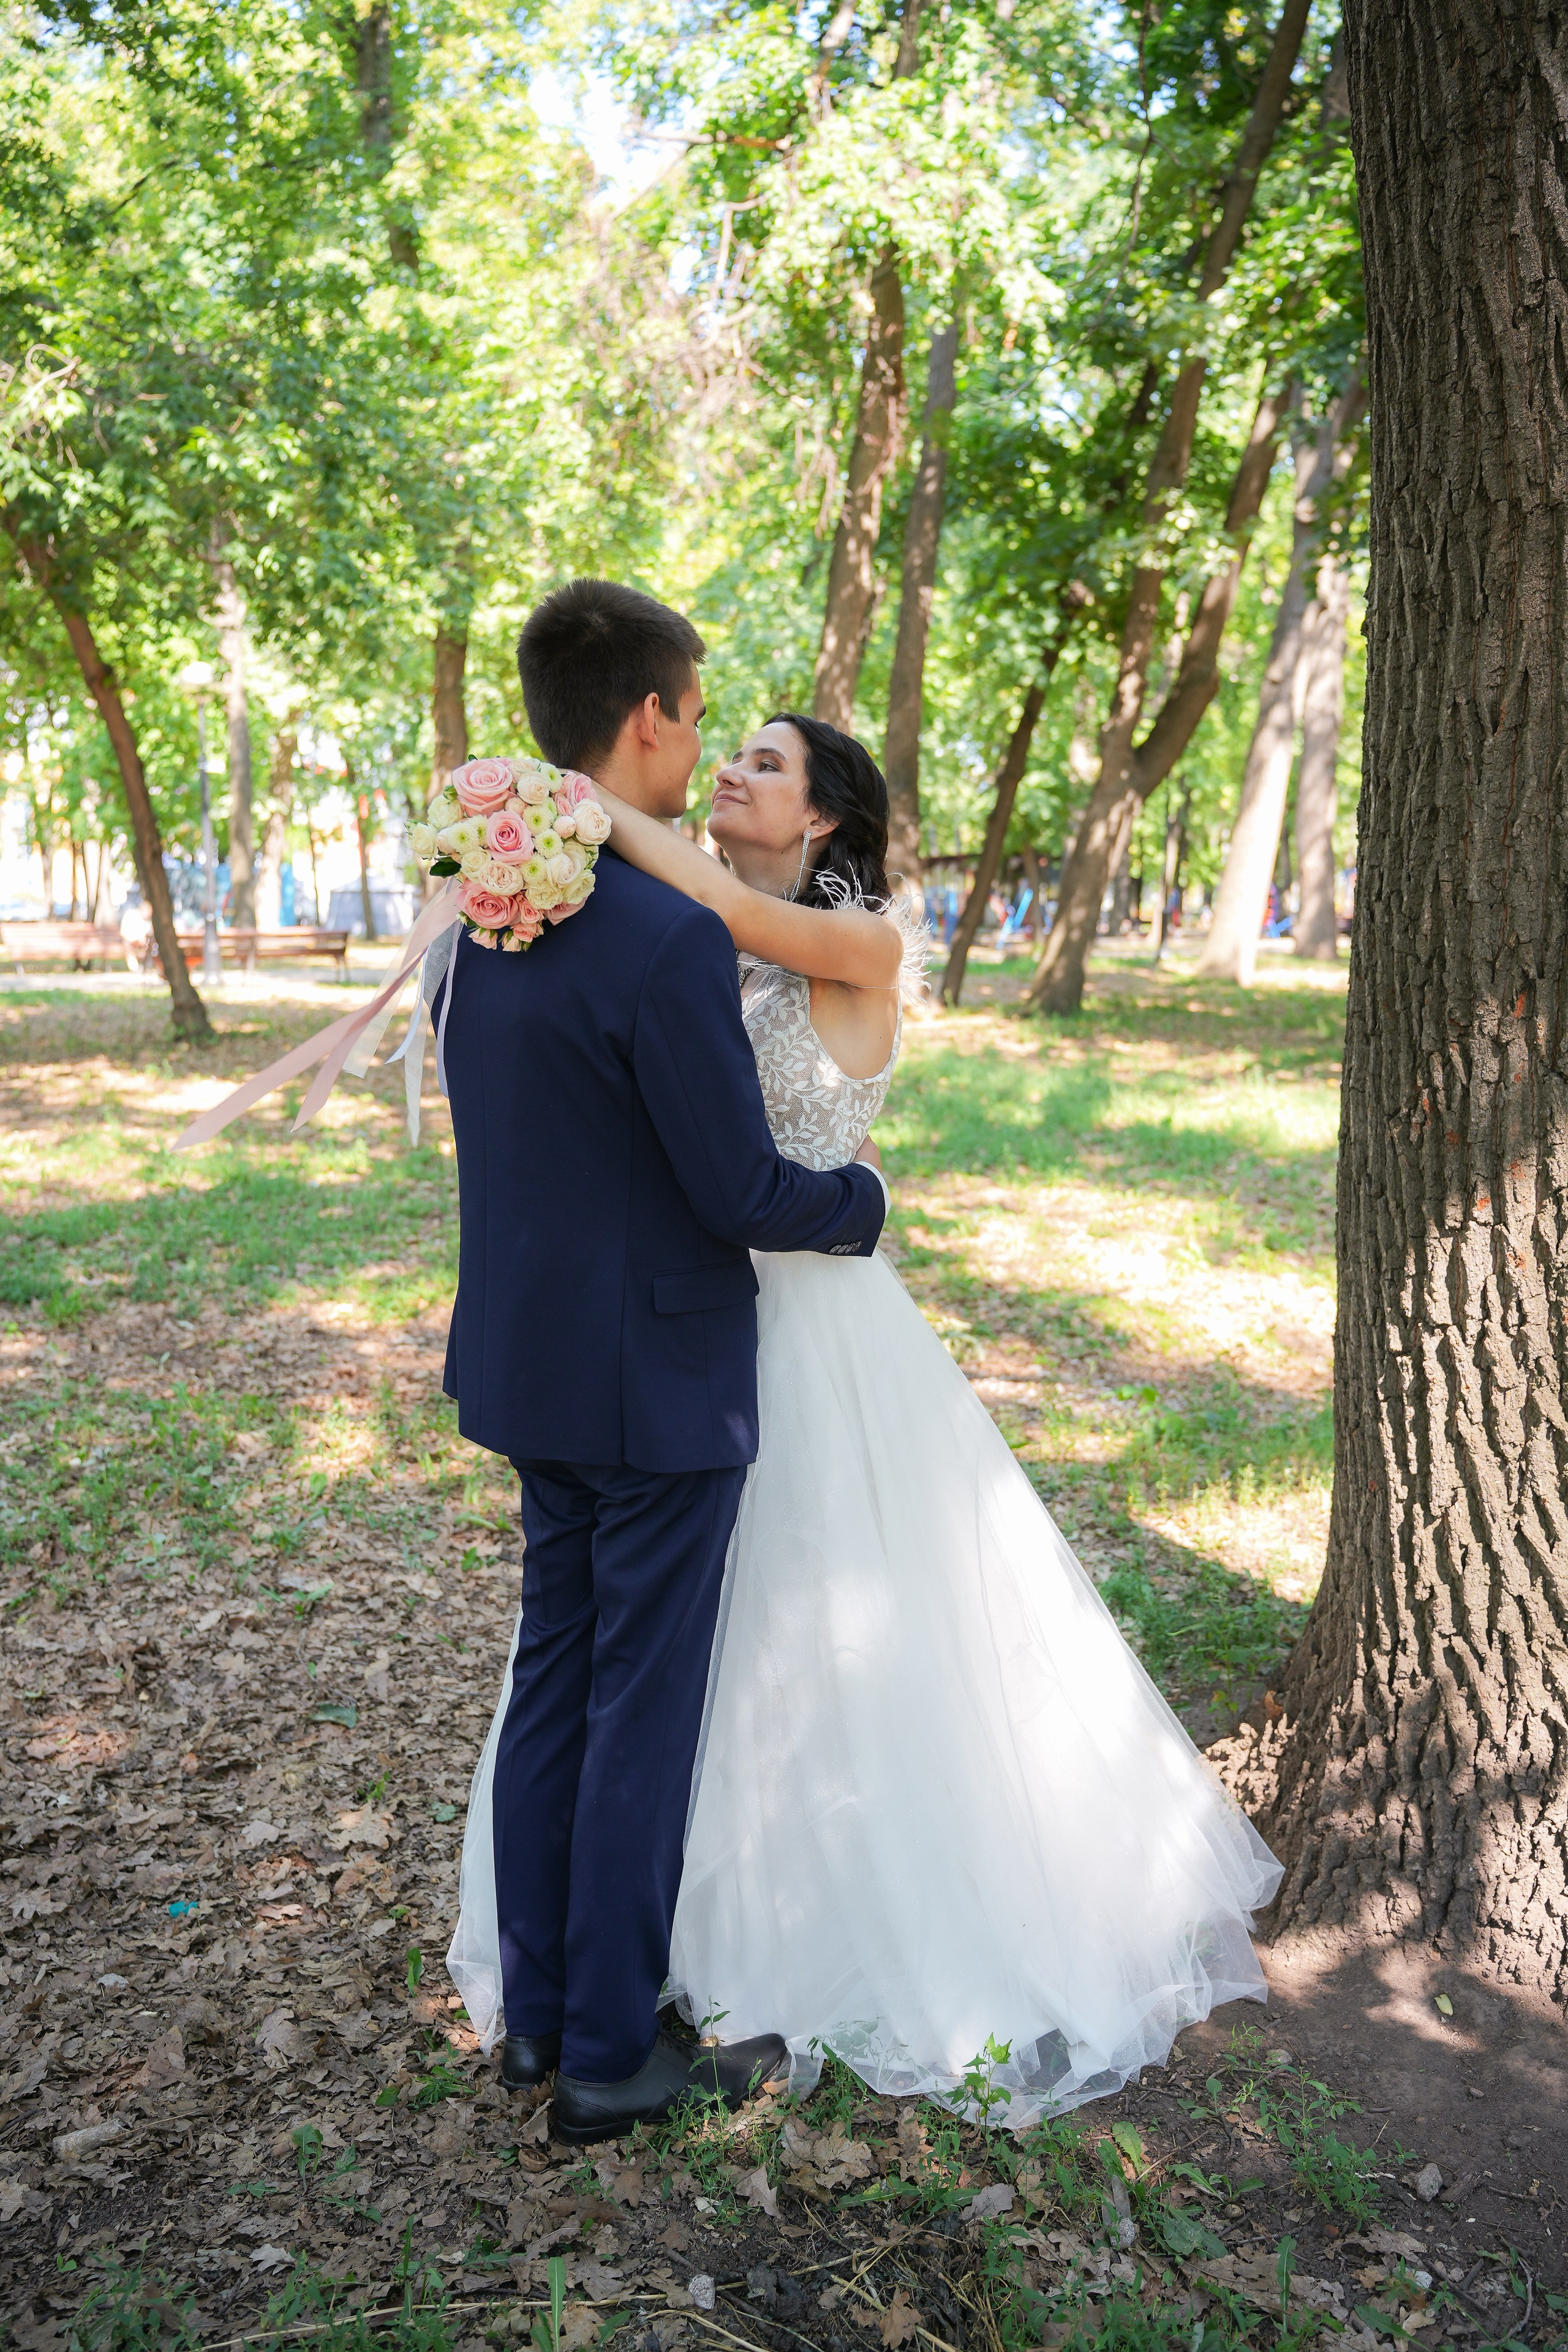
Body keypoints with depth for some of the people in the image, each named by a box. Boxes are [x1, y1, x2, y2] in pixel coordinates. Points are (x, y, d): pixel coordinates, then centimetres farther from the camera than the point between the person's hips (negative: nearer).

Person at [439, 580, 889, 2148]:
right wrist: (861, 1196, 0)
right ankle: (610, 2056, 24)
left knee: (551, 1682, 19)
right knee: (643, 1718, 7)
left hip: (529, 1360, 8)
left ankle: (537, 2010, 34)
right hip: (657, 1383, -8)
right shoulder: (670, 940, -24)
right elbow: (744, 1196, -19)